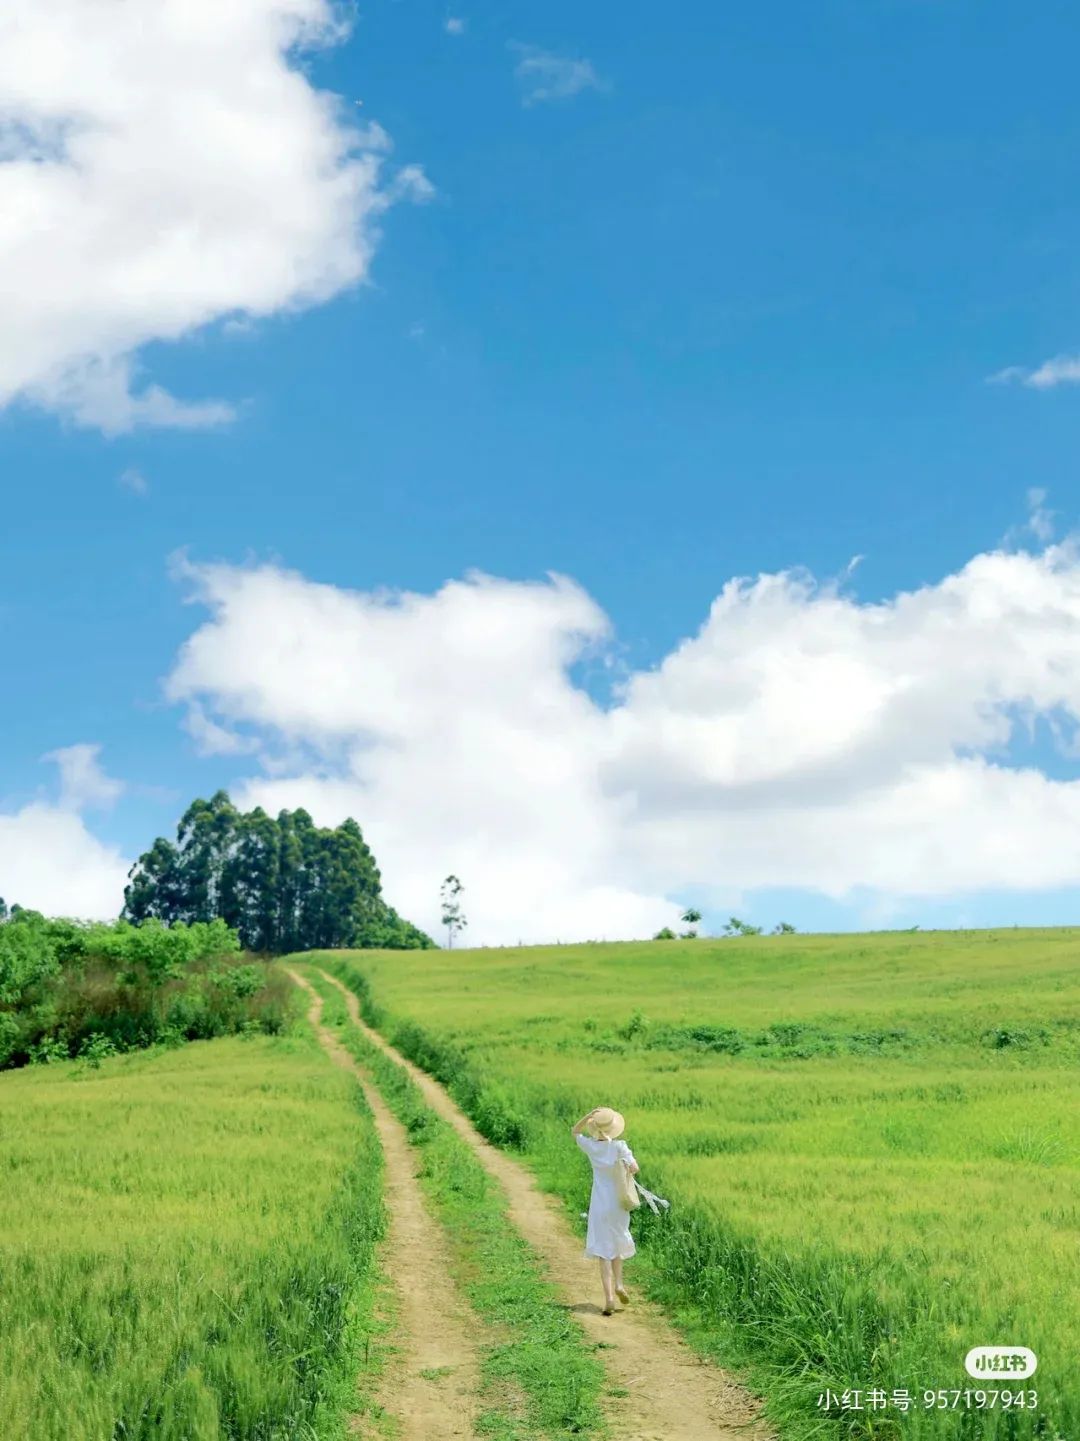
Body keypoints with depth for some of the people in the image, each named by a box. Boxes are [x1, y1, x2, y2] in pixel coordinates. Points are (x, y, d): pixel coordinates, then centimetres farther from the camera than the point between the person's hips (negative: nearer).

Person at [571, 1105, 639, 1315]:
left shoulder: (591, 1147, -5)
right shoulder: (619, 1146, -11)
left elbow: (575, 1132, 14)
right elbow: (634, 1168, -23)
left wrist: (589, 1115, 0)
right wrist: (626, 1169, -1)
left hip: (599, 1206, 0)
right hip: (619, 1203, 0)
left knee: (604, 1250, 2)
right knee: (618, 1243, 25)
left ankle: (609, 1297, -7)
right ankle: (618, 1283, 16)